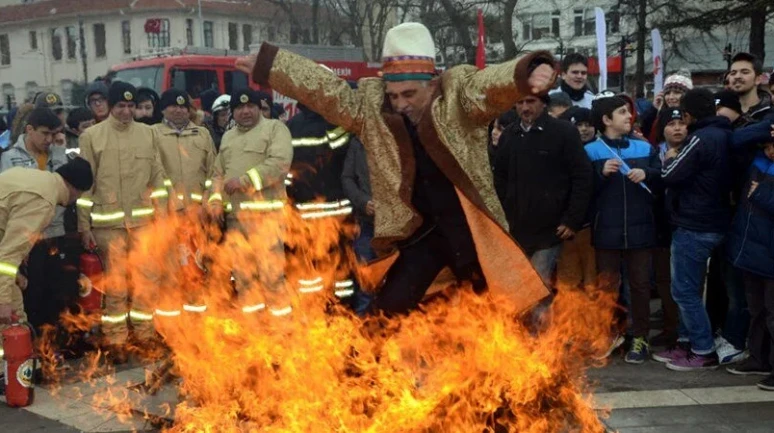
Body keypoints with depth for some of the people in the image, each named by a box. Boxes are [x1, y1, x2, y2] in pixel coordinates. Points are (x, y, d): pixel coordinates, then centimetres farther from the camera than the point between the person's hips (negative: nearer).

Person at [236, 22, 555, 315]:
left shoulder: (460, 93, -10)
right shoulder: (371, 104, -1)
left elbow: (495, 81, -27)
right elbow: (324, 89, 3)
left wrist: (530, 71, -49)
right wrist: (266, 63, 3)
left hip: (469, 228, -2)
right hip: (415, 230, 2)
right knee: (388, 313, 2)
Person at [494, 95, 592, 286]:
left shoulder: (564, 132, -4)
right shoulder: (508, 135, 11)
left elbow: (582, 177, -7)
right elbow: (500, 178, 17)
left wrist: (573, 220, -10)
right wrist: (502, 216, 8)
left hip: (549, 229, -5)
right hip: (517, 229, 5)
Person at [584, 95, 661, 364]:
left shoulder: (645, 148, 7)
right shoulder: (591, 151, 0)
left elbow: (662, 182, 7)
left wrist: (646, 174, -12)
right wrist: (602, 173, -19)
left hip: (639, 229, 2)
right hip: (607, 230, -1)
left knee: (640, 284, 7)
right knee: (606, 285, 8)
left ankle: (640, 338, 18)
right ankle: (611, 334, 24)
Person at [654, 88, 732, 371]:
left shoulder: (701, 138, -18)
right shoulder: (724, 135, 11)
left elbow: (671, 175, -16)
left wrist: (670, 159, 2)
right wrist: (679, 161, 10)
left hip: (694, 226, -10)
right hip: (711, 223, 10)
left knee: (684, 291, -3)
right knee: (691, 288, 16)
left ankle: (704, 352, 2)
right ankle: (686, 344, 23)